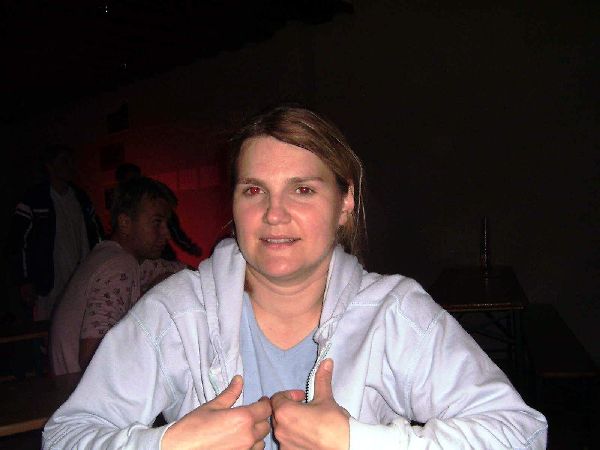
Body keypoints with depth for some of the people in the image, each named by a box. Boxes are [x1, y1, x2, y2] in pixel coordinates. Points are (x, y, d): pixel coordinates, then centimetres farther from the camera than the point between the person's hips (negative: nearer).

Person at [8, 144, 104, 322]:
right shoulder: (34, 201, -3)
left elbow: (97, 233, 21)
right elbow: (19, 242, -5)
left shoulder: (80, 197, 13)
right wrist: (25, 282, -9)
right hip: (49, 286, -5)